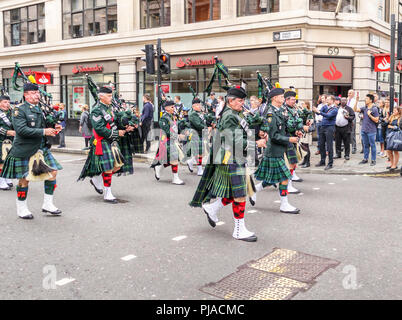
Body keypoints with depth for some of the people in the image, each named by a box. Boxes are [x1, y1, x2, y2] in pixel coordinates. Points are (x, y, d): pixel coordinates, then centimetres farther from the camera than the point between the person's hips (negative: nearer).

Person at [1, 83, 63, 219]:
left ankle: (47, 204, 15)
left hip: (42, 149, 7)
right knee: (24, 179, 2)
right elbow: (21, 130, -21)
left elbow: (46, 125, 23)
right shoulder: (19, 110, -9)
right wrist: (43, 131, -23)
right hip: (25, 151, -6)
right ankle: (21, 209, 19)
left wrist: (54, 128, 0)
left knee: (53, 172, 3)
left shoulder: (42, 109, 12)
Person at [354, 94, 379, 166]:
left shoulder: (374, 109, -9)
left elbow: (376, 120, -10)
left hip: (371, 131, -6)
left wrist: (369, 115, -17)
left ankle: (373, 160, 8)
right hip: (364, 130, 6)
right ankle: (365, 159, 22)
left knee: (372, 145, 1)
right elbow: (355, 110, 5)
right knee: (365, 145, 13)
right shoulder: (364, 108, 9)